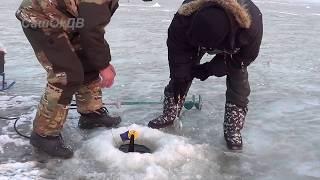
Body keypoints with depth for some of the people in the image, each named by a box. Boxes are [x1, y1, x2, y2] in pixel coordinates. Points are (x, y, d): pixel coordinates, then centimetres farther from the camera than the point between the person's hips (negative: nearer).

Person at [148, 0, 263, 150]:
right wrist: (179, 76, -19)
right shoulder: (185, 18, -42)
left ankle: (233, 130, -2)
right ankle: (168, 115, 13)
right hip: (194, 36, 2)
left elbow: (244, 58, -25)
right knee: (180, 71, -5)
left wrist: (209, 70, -23)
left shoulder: (251, 25, -44)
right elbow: (177, 47, -22)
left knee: (238, 79, -14)